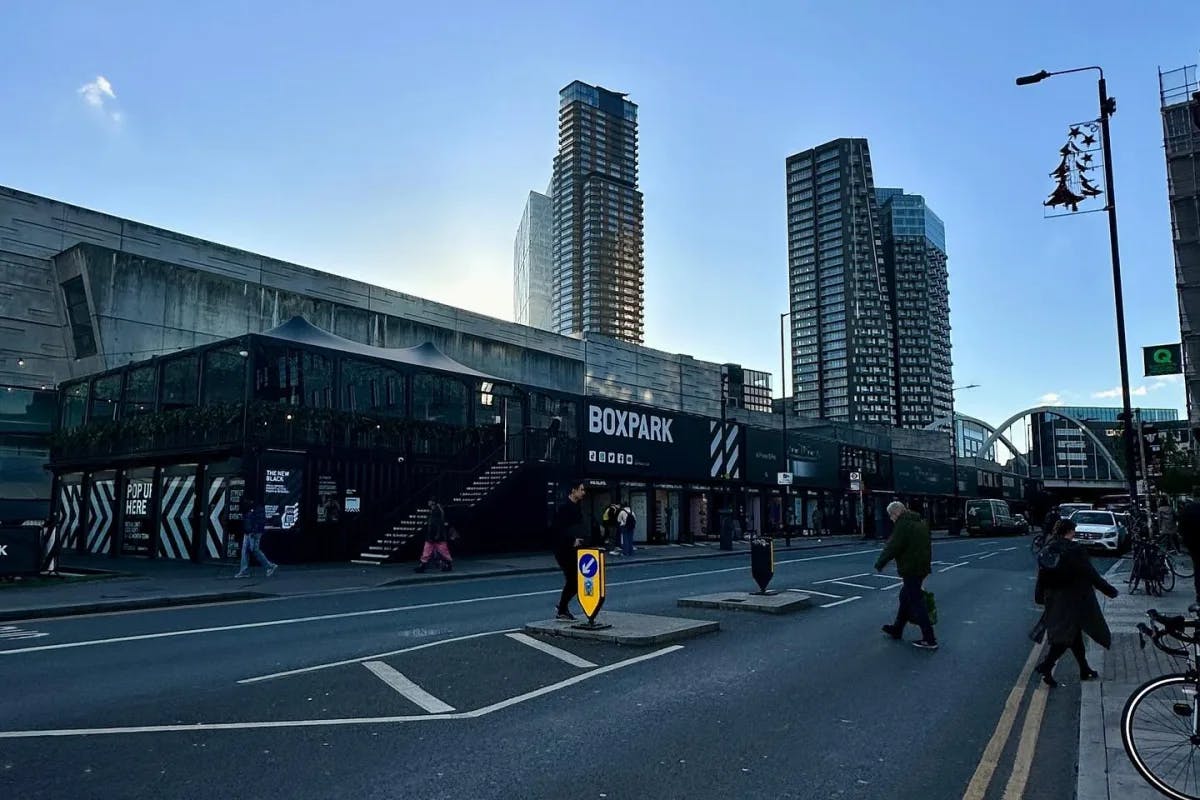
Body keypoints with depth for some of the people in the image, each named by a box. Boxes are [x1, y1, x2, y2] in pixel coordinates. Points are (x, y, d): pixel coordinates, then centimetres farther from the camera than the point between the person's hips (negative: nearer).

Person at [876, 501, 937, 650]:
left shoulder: (903, 524, -17)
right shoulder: (920, 522, 14)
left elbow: (892, 547, -20)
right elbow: (926, 545, 19)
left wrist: (879, 564, -9)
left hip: (911, 569, -10)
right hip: (922, 567, 10)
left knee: (916, 602, -5)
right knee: (905, 597, 21)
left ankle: (929, 640, -2)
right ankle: (897, 630, 33)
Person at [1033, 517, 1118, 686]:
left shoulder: (1045, 551, 1)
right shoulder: (1075, 550, -17)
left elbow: (1041, 577, 7)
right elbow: (1091, 574, -13)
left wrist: (1039, 597, 17)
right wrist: (1109, 590, 0)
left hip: (1054, 601, 7)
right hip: (1073, 601, -6)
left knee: (1075, 634, 19)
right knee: (1067, 636, 0)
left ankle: (1085, 670, 29)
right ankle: (1046, 666, -11)